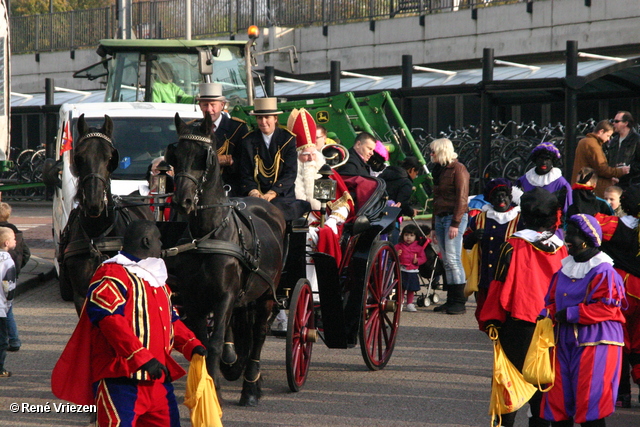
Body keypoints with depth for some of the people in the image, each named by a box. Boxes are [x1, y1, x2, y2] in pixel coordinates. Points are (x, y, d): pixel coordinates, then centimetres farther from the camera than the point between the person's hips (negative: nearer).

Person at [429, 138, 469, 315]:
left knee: (452, 258, -13)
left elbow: (462, 197, -13)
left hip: (454, 217, -8)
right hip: (440, 218, 8)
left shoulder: (457, 169, -6)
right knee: (447, 261, 4)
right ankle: (451, 301, 4)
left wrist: (455, 223, -19)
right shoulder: (439, 170, 20)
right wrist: (434, 226, 21)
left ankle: (460, 302, -13)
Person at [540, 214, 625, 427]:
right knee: (558, 401, 6)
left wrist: (571, 313, -18)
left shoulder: (603, 272, -10)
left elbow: (608, 308, -18)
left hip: (594, 343, -8)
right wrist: (549, 313, -2)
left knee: (589, 403, -9)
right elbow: (552, 299, 21)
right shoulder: (564, 270, 15)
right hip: (564, 343, 8)